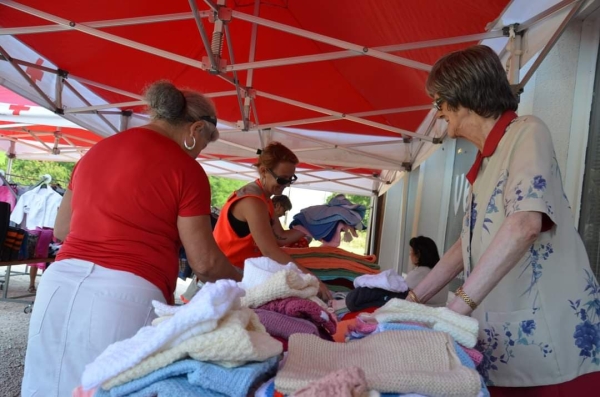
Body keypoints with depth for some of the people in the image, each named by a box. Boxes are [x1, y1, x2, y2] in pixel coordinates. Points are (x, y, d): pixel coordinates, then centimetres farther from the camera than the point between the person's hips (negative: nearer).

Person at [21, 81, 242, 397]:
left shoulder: (97, 150, 15)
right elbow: (204, 262, -4)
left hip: (60, 284, 7)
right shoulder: (186, 169, -5)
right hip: (127, 295, -6)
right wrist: (242, 282, 14)